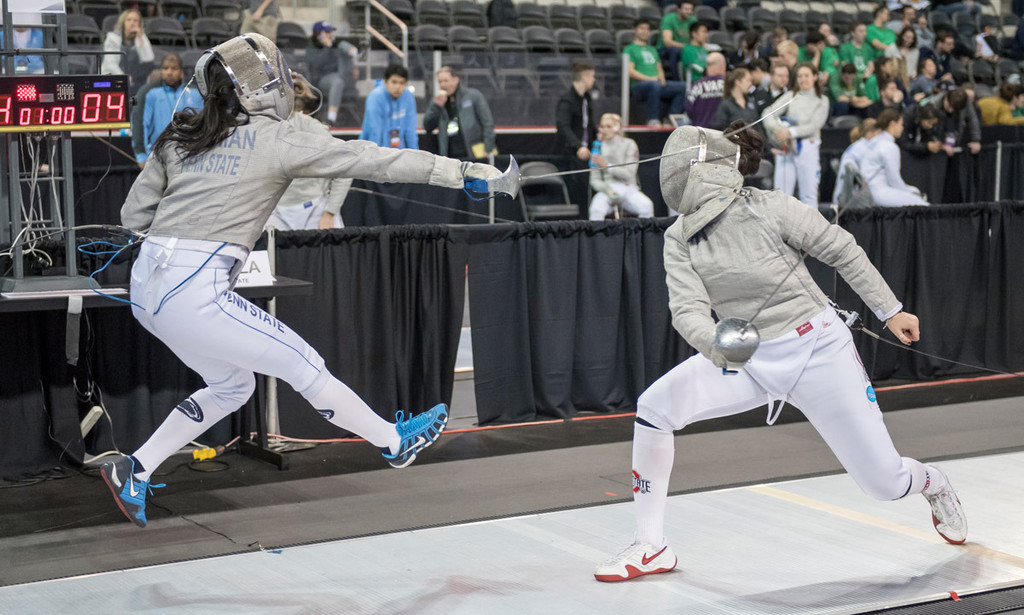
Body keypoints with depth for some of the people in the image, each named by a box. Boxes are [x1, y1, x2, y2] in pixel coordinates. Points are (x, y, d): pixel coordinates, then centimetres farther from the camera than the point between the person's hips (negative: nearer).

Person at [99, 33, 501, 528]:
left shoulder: (181, 137, 12)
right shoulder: (275, 139, -5)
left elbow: (133, 214, 13)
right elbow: (370, 160, -4)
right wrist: (461, 170, -1)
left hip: (147, 285, 7)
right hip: (195, 296, -7)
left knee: (233, 385, 24)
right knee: (303, 367, 8)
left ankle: (133, 472, 22)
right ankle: (396, 442, 23)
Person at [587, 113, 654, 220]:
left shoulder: (629, 144, 4)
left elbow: (629, 174, -7)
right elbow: (594, 180, 4)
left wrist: (607, 166, -17)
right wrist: (609, 191, -16)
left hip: (627, 188, 0)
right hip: (607, 189, 0)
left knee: (646, 206, -31)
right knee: (596, 209, -34)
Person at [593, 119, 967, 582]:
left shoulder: (770, 208, -17)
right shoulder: (678, 239, -5)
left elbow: (842, 251, -6)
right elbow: (687, 309, -18)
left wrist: (890, 311, 0)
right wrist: (715, 344, -40)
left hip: (817, 350, -4)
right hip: (749, 359, 4)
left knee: (883, 483, 0)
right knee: (654, 407, -20)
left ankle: (932, 484, 40)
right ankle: (651, 547, -7)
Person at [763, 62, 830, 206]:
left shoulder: (822, 101, 7)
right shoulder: (790, 96, 11)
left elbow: (814, 126, -6)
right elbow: (768, 113, -2)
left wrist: (791, 132, -19)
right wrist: (778, 129, -21)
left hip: (808, 149, -1)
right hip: (786, 148, 1)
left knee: (809, 195, -1)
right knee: (781, 194, 0)